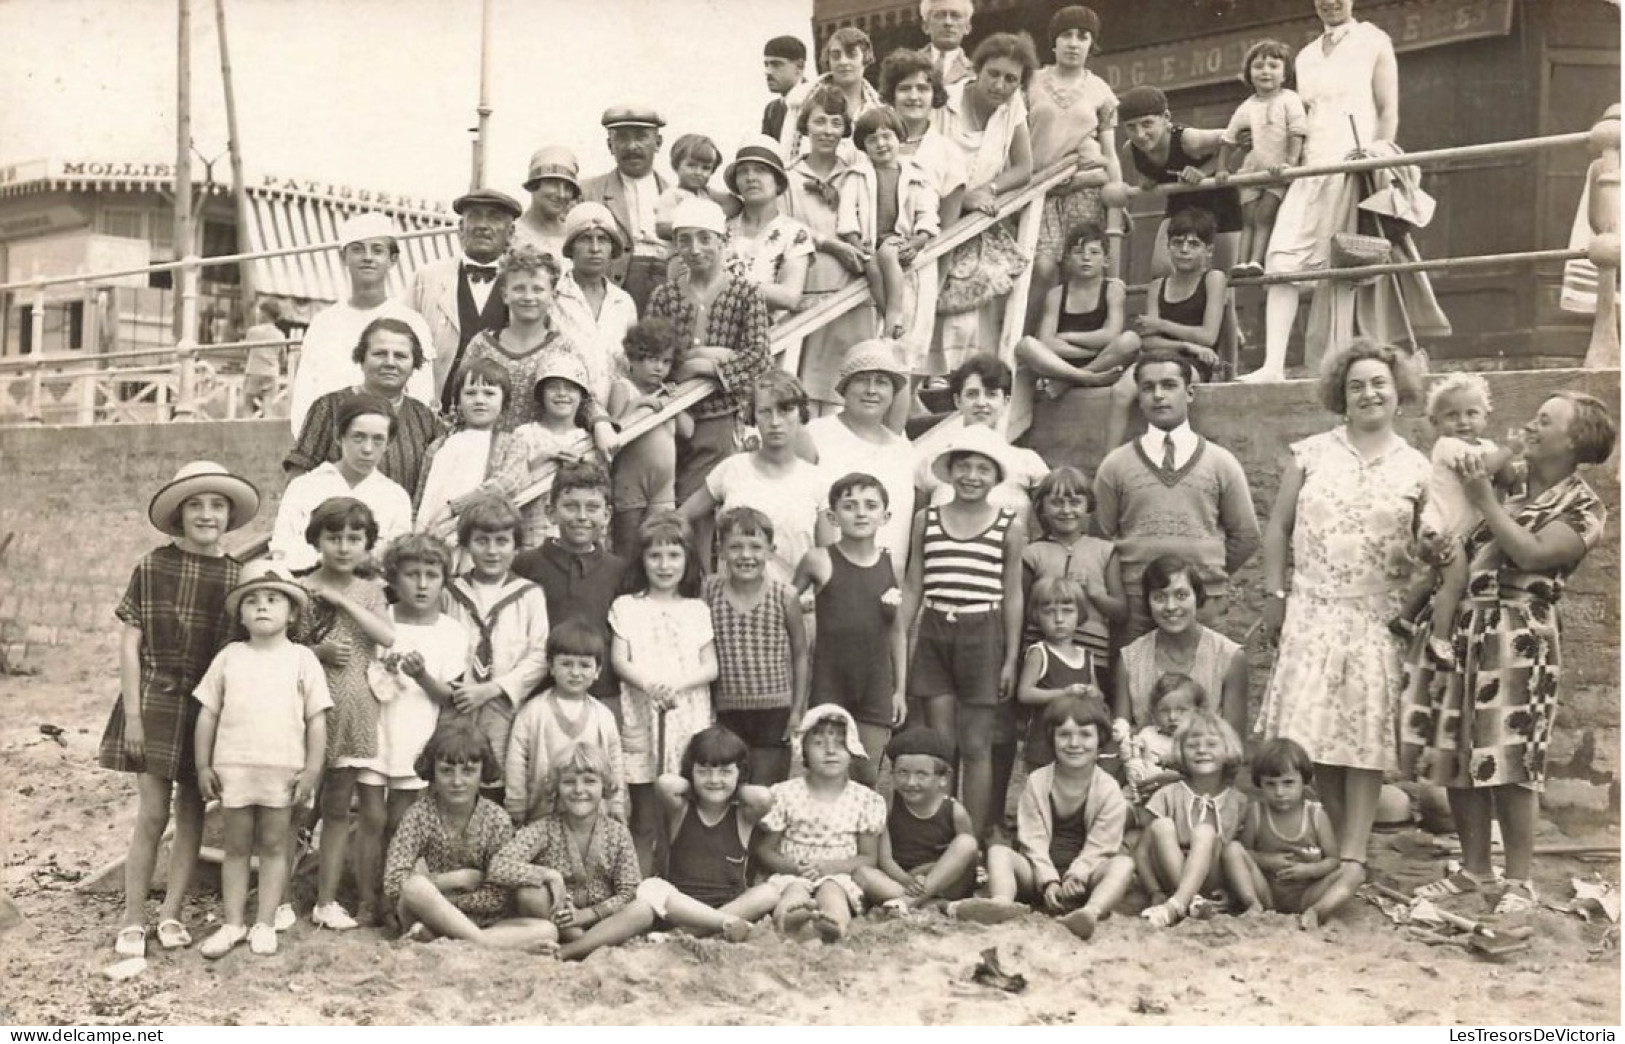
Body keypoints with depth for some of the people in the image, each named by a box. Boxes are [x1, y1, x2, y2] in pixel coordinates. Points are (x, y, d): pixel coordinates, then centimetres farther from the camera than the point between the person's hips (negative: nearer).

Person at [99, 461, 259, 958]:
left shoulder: (238, 576, 0)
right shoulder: (152, 567, -5)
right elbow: (129, 644, -3)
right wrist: (132, 714, -7)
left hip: (210, 705, 2)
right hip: (155, 698, -2)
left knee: (192, 811, 7)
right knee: (153, 813, -3)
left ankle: (171, 913, 18)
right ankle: (132, 920, 8)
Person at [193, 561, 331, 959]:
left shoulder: (302, 659, 0)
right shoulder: (229, 657, 5)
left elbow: (317, 718, -1)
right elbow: (208, 713, 7)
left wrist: (312, 769, -6)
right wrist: (203, 766, 3)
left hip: (282, 770, -1)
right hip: (233, 767, 1)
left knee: (273, 845, 7)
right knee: (237, 846, 10)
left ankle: (264, 923, 15)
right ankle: (232, 923, 17)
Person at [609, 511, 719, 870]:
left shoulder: (697, 610, 10)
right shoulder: (626, 607, 7)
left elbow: (711, 667, 5)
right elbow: (619, 660, -1)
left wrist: (677, 685, -14)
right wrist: (647, 683, -20)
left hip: (689, 716, 1)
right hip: (640, 717, -1)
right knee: (644, 821, 2)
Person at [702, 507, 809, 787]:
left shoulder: (784, 596, -8)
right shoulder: (710, 591, -3)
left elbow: (800, 655, 1)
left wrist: (798, 709, 0)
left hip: (774, 711, -2)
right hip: (727, 711, 2)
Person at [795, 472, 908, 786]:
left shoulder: (891, 564, 3)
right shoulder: (819, 560, -6)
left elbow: (898, 630, 10)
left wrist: (900, 688, 10)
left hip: (876, 680, 3)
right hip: (829, 680, -3)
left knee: (869, 777, 7)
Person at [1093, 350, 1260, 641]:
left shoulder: (1221, 462, 8)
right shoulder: (1115, 465, 6)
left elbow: (1246, 536, 12)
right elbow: (1102, 535, 7)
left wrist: (1211, 575, 8)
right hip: (1134, 606, 0)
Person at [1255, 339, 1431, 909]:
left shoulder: (1416, 469, 6)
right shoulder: (1311, 454, 6)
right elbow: (1277, 528, 7)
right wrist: (1276, 594, 2)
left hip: (1378, 617, 0)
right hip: (1313, 610, 1)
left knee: (1366, 734, -3)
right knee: (1314, 733, -3)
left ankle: (1353, 857, -1)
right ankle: (1339, 841, 10)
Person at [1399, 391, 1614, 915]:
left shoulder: (1583, 507, 0)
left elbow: (1533, 553, -16)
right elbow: (1456, 550, 19)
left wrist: (1484, 499, -12)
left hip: (1519, 639, -6)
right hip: (1460, 629, 6)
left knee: (1508, 763, -5)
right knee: (1456, 758, 7)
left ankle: (1519, 880, 7)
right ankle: (1475, 869, 19)